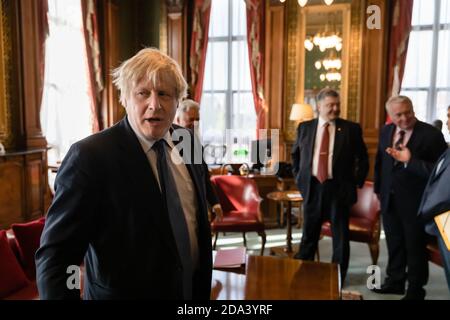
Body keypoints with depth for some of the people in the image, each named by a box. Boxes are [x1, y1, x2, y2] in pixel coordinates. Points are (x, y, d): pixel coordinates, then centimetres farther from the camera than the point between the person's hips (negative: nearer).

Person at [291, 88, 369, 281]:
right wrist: (298, 178, 9)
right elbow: (295, 154, 17)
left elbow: (363, 158, 6)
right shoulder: (305, 127, 5)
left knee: (340, 235, 8)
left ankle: (338, 278, 23)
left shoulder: (351, 129, -1)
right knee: (309, 234, 12)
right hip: (312, 186, 2)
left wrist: (356, 182, -1)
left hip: (339, 188, -1)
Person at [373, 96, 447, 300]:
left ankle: (415, 290, 29)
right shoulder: (386, 131, 2)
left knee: (415, 246, 11)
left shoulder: (431, 134, -17)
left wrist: (410, 160, -32)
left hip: (415, 201, -5)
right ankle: (395, 281, 38)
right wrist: (379, 189, 15)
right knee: (394, 243, 20)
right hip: (389, 198, 5)